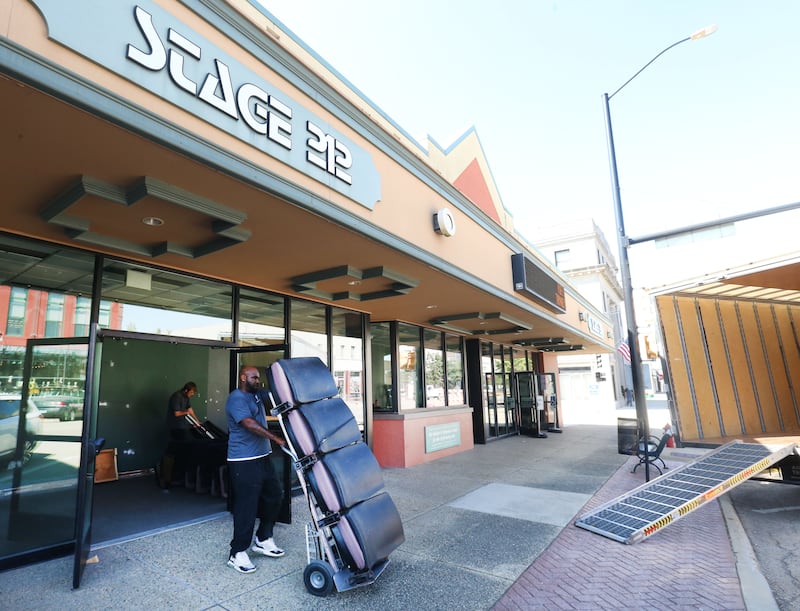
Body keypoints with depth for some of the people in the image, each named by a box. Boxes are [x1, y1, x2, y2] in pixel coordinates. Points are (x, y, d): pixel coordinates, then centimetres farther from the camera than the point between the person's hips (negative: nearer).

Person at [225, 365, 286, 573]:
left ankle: (263, 540, 30)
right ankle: (237, 554, 13)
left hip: (262, 457, 9)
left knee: (274, 496, 14)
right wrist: (276, 438, -29)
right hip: (244, 462, -9)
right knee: (246, 506, -2)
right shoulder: (236, 398, -15)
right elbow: (250, 424, -25)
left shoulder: (257, 396, 14)